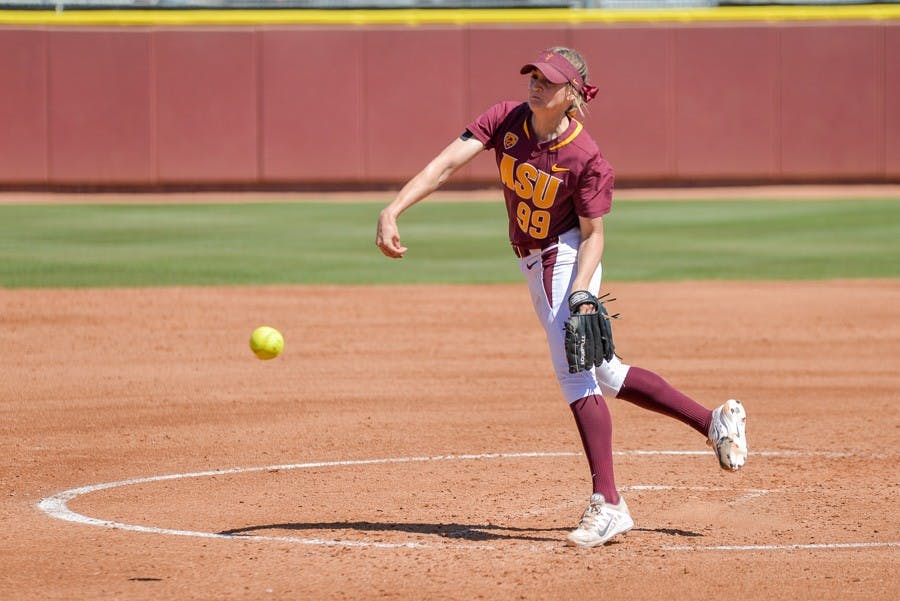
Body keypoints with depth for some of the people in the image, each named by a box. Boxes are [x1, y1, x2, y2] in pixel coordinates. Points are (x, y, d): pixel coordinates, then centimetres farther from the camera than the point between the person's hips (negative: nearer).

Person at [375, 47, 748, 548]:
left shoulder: (586, 157, -22)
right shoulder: (506, 120, -9)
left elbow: (593, 233, -15)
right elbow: (447, 163, -18)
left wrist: (581, 293, -29)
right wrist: (393, 211, -30)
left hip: (569, 259, -7)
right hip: (534, 262, 7)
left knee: (576, 371, -17)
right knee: (605, 375, 13)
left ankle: (607, 505, -19)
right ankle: (715, 421, 24)